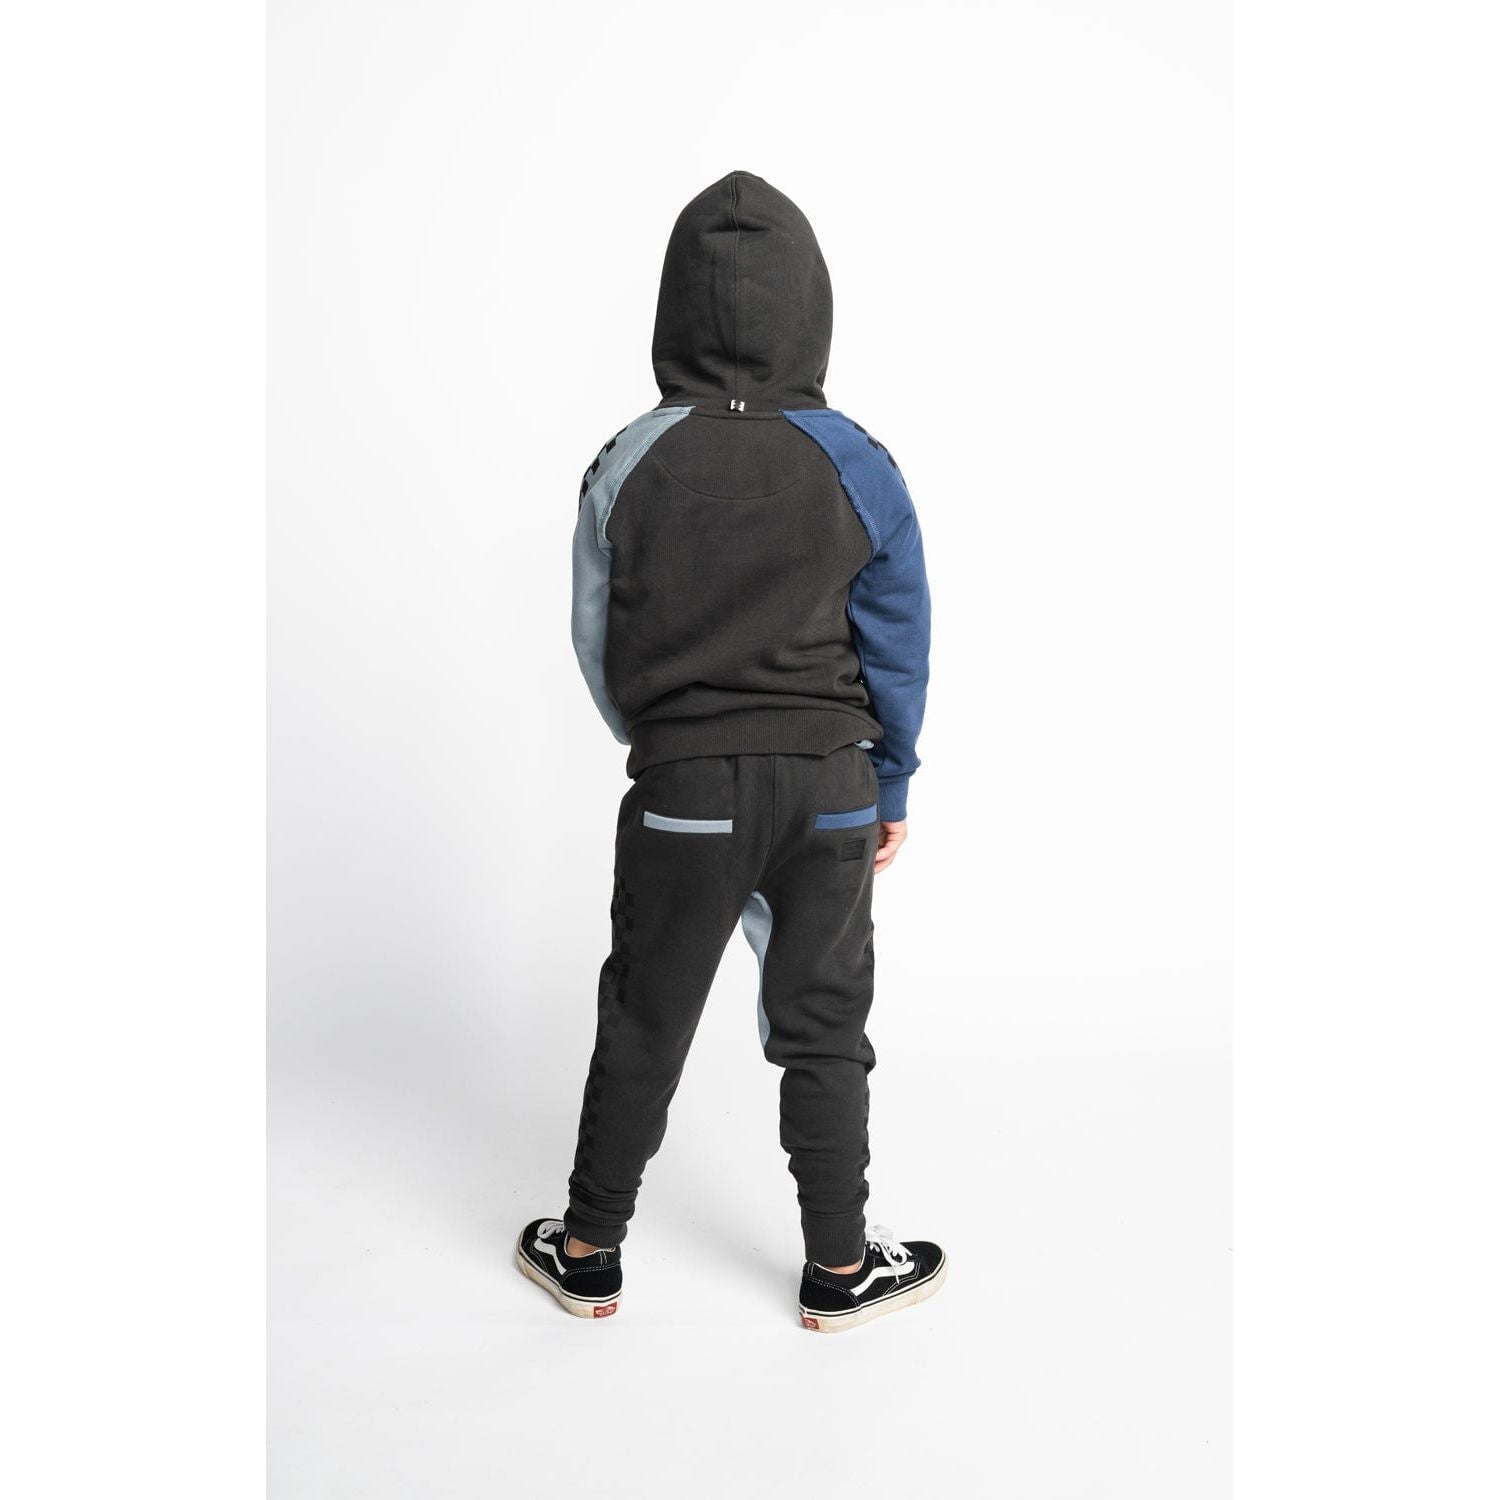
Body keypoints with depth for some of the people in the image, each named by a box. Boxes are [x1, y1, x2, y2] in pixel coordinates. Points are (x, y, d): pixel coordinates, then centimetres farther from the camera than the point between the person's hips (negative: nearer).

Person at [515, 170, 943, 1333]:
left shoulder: (631, 466, -8)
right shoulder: (860, 469, -7)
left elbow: (598, 642, 1)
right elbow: (899, 653, -1)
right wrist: (891, 789, 11)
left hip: (683, 792, 0)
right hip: (829, 787, 1)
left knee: (643, 1022, 14)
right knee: (824, 1028, 14)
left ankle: (589, 1253, 30)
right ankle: (841, 1268, 28)